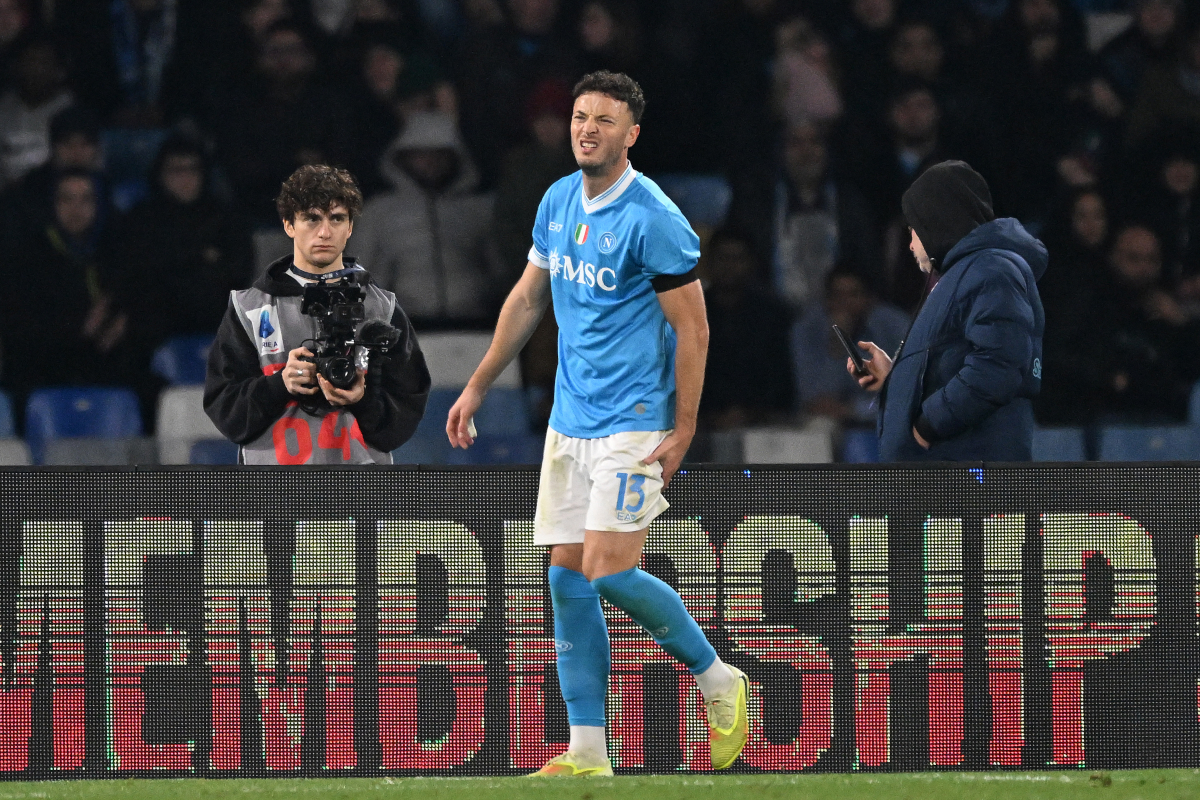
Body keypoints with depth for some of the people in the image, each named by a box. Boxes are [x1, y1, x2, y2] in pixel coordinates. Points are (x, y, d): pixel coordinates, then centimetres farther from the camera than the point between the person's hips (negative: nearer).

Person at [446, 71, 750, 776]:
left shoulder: (653, 219, -14)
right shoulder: (558, 202, 9)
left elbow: (693, 327, -12)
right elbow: (528, 299, 21)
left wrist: (683, 431, -16)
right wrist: (477, 387, 21)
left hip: (634, 421, -8)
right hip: (569, 420, 8)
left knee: (610, 572, -15)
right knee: (568, 579, 2)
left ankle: (720, 682, 7)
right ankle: (587, 755, 4)